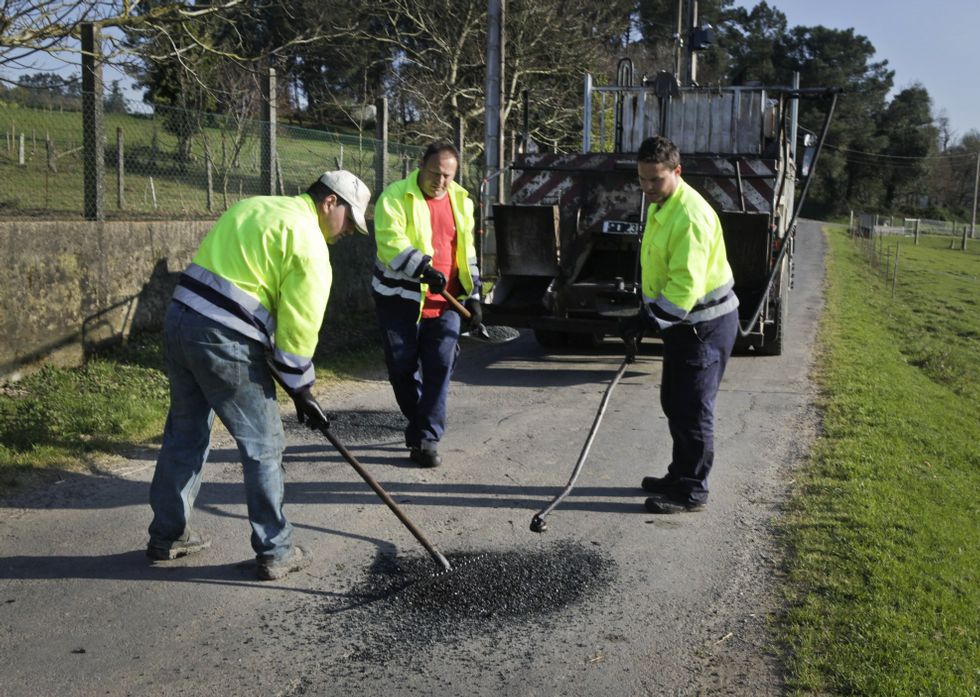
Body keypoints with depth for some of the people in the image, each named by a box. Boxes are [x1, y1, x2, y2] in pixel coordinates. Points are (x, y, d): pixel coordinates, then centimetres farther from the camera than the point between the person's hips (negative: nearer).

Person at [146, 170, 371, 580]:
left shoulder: (253, 208, 20)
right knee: (262, 445, 4)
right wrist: (301, 390, 1)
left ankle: (167, 537, 32)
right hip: (225, 340, -8)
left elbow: (222, 271, 18)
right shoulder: (309, 242, -6)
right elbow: (299, 324, -9)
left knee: (185, 433, 20)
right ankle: (275, 553, 13)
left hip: (180, 318, 9)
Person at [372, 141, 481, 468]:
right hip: (400, 298, -3)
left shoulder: (461, 200, 10)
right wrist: (424, 268, -34)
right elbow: (390, 241, -22)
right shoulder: (395, 196, -8)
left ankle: (427, 439, 3)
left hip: (444, 301, 3)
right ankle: (418, 424, 28)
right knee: (402, 368, 5)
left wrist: (472, 295, 11)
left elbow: (467, 252, 16)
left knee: (440, 369, -4)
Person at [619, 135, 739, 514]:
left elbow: (687, 283, -28)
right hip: (682, 322, 10)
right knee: (674, 403, 18)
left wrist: (649, 319, -27)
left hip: (706, 323, -10)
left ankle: (692, 490, 8)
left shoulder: (691, 215, -24)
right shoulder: (660, 206, 10)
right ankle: (680, 475, 31)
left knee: (692, 408, -3)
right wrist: (646, 318, 18)